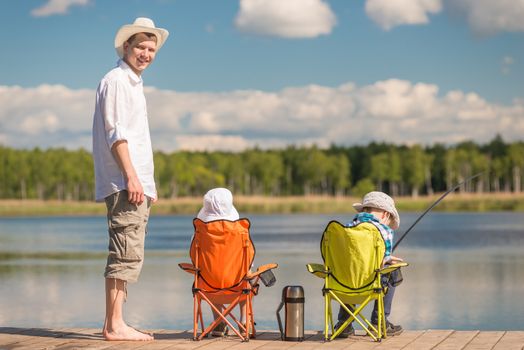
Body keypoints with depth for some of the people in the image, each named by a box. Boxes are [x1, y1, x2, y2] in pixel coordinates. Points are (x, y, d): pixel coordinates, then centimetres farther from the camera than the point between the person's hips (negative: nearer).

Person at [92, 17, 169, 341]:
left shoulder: (134, 84, 23)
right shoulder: (115, 80, -6)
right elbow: (115, 132, -15)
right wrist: (131, 176, -22)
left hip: (136, 184, 10)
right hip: (123, 183, -10)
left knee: (129, 256, 9)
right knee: (126, 254, -13)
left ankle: (115, 324, 12)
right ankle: (114, 325, -12)